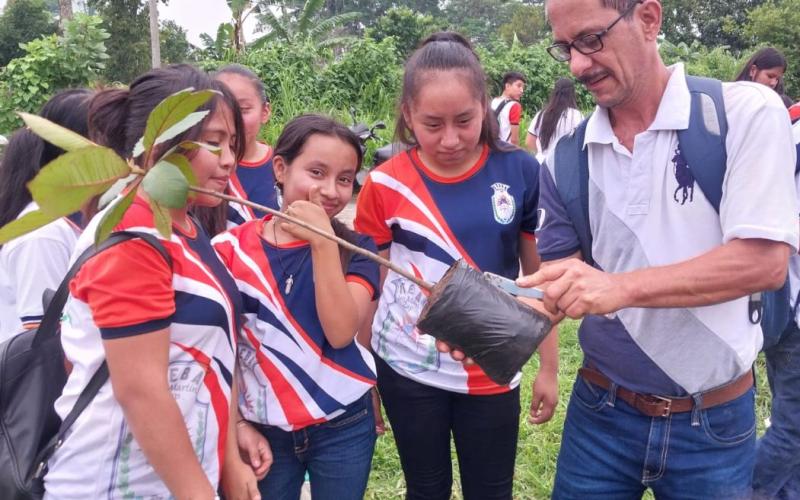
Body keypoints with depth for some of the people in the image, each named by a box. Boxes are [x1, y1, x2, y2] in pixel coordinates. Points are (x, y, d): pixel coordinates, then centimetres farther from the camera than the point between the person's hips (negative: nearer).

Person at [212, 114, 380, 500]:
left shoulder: (355, 249, -5)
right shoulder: (232, 250, -6)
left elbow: (340, 332, -19)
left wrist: (322, 242, -23)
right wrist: (237, 423, -3)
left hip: (343, 426, 0)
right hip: (264, 430, 0)